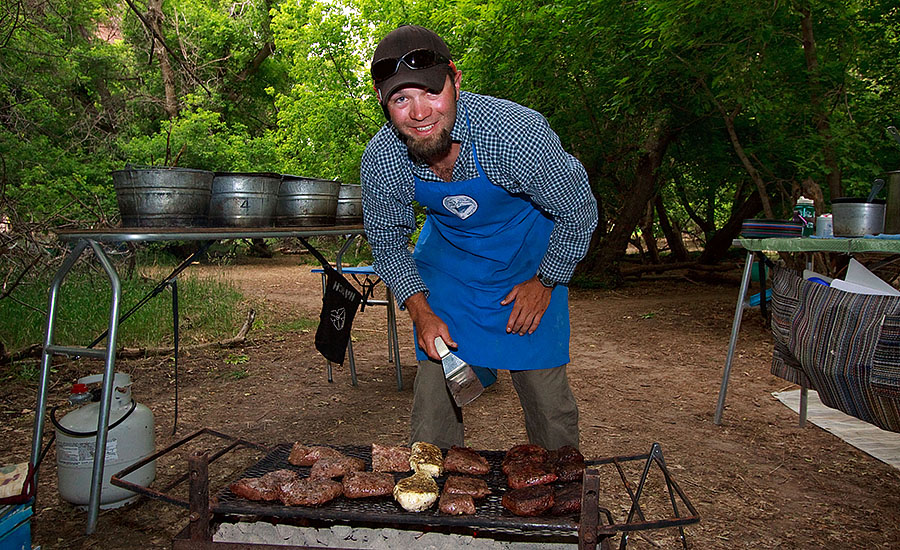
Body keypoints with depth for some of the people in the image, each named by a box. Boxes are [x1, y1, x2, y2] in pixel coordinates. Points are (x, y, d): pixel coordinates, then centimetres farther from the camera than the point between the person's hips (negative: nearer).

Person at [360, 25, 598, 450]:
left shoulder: (518, 133, -33)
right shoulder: (379, 161, -22)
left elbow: (579, 213, -16)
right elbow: (387, 243, -3)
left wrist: (544, 282, -9)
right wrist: (420, 311, -12)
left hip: (529, 260, -2)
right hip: (446, 262, 3)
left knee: (545, 389, 0)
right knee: (434, 378, 1)